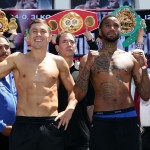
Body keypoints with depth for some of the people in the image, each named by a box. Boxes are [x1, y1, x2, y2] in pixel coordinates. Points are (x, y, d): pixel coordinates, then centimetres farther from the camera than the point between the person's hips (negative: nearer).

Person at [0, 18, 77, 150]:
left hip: (52, 124, 1)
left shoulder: (58, 61, 9)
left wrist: (70, 108, 2)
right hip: (23, 124, -1)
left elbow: (72, 90, 19)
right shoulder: (17, 59, 7)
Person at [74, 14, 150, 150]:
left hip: (128, 119, 1)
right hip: (101, 121, -1)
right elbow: (79, 96, -1)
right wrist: (87, 65, -8)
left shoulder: (131, 57, 9)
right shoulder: (89, 58, 7)